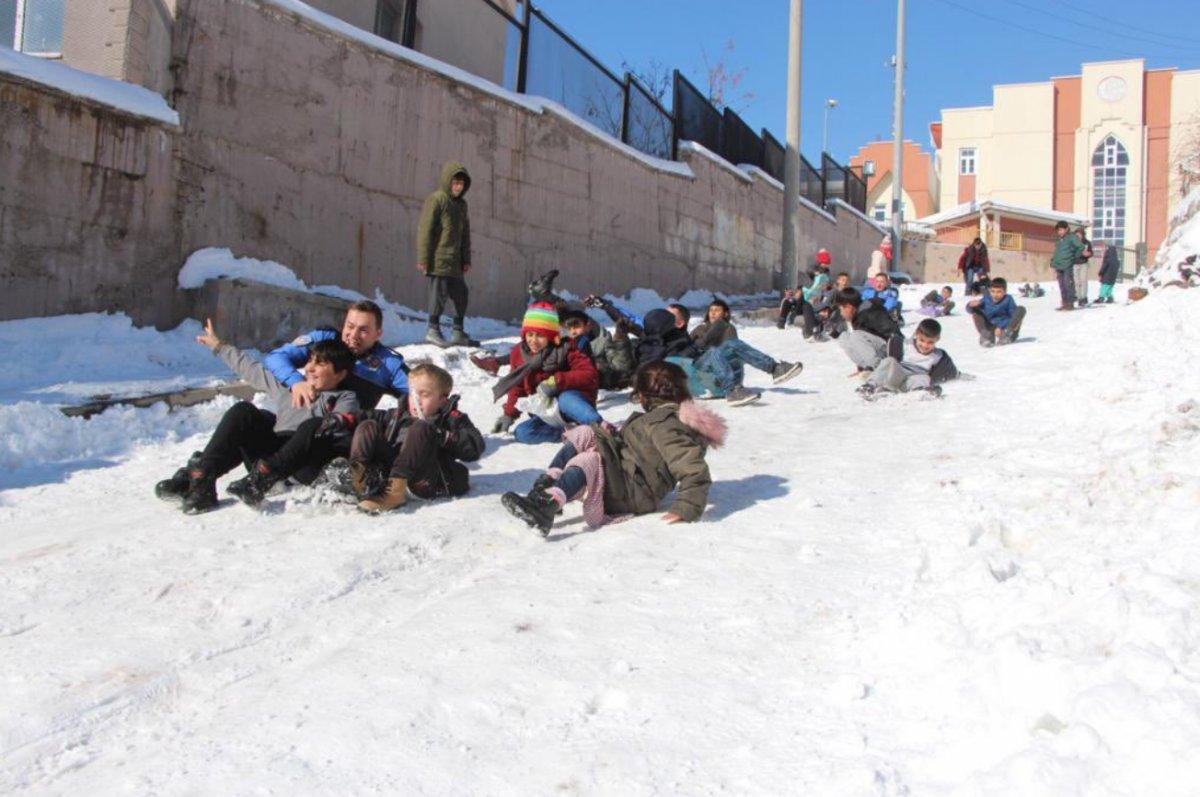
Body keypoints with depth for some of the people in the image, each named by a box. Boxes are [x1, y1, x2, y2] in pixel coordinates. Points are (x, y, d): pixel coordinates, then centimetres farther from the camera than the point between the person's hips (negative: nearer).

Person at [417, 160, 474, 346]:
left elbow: (465, 234, 21)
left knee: (461, 294, 8)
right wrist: (423, 259, -14)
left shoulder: (461, 204, 17)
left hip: (454, 261, 8)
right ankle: (433, 329, 4)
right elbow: (425, 230, -11)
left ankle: (458, 332, 17)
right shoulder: (436, 200, -7)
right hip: (438, 259, -8)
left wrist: (466, 260, 16)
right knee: (440, 292, -7)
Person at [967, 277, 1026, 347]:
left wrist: (1001, 327, -26)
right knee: (975, 310, -11)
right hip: (991, 330, 2)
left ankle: (1007, 334, -27)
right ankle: (986, 336, -27)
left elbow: (1013, 317, -13)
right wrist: (971, 305, -28)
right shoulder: (986, 299, 0)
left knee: (1021, 309, -19)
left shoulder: (1008, 299, -6)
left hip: (1006, 328, -2)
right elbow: (969, 309, -3)